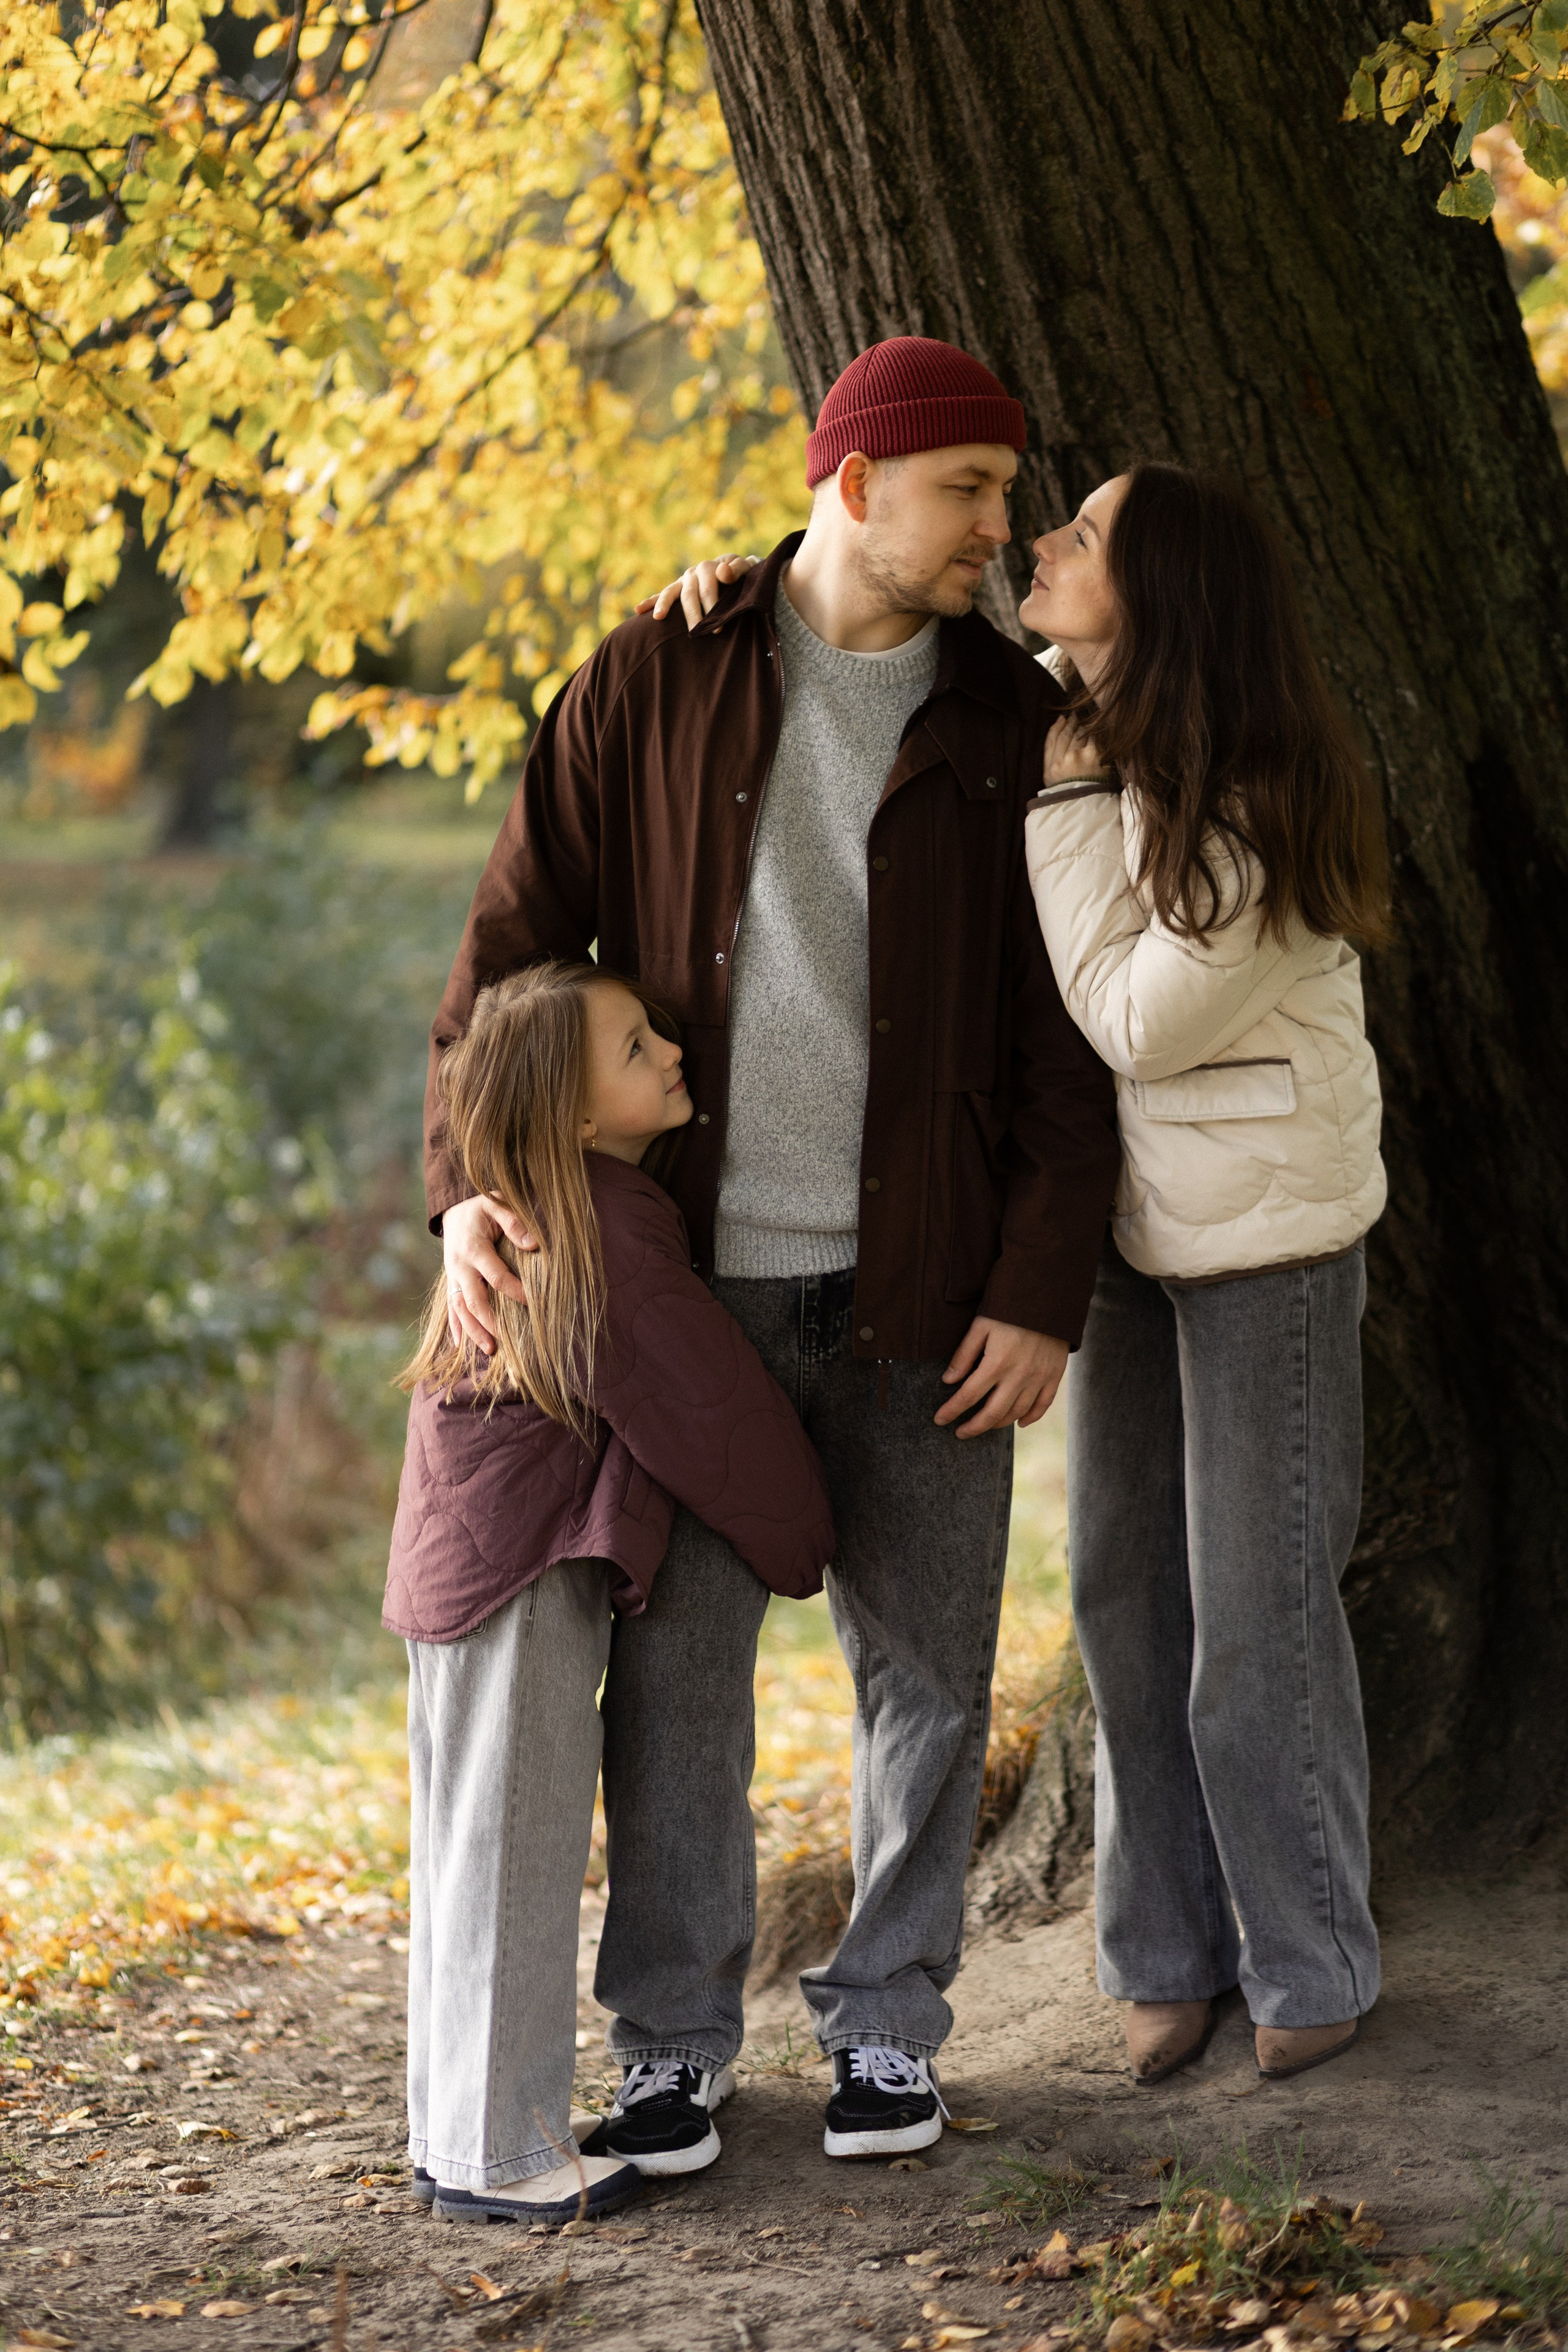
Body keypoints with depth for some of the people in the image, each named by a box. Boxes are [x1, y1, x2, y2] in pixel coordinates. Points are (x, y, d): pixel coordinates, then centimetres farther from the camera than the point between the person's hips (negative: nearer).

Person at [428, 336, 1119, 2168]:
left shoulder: (1009, 724, 4)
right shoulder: (654, 685, 1)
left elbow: (1066, 1039, 3)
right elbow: (510, 943, 4)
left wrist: (1040, 1295, -5)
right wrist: (469, 1179, -9)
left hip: (919, 1291, 1)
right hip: (694, 1278, -1)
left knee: (926, 1673, 7)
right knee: (673, 1665, 3)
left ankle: (885, 2027, 22)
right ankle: (671, 2044, 17)